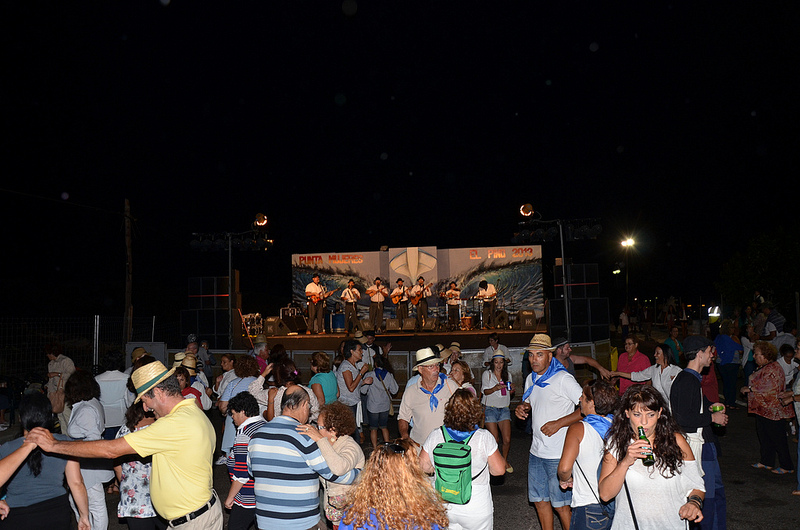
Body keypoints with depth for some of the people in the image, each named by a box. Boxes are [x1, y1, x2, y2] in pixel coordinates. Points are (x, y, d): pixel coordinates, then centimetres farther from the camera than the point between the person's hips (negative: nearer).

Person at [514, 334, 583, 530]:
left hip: (559, 454, -7)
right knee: (540, 500, 14)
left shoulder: (563, 379, -13)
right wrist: (523, 408, 1)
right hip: (536, 451, 7)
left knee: (560, 505, 1)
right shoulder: (531, 379, 9)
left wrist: (559, 423, -20)